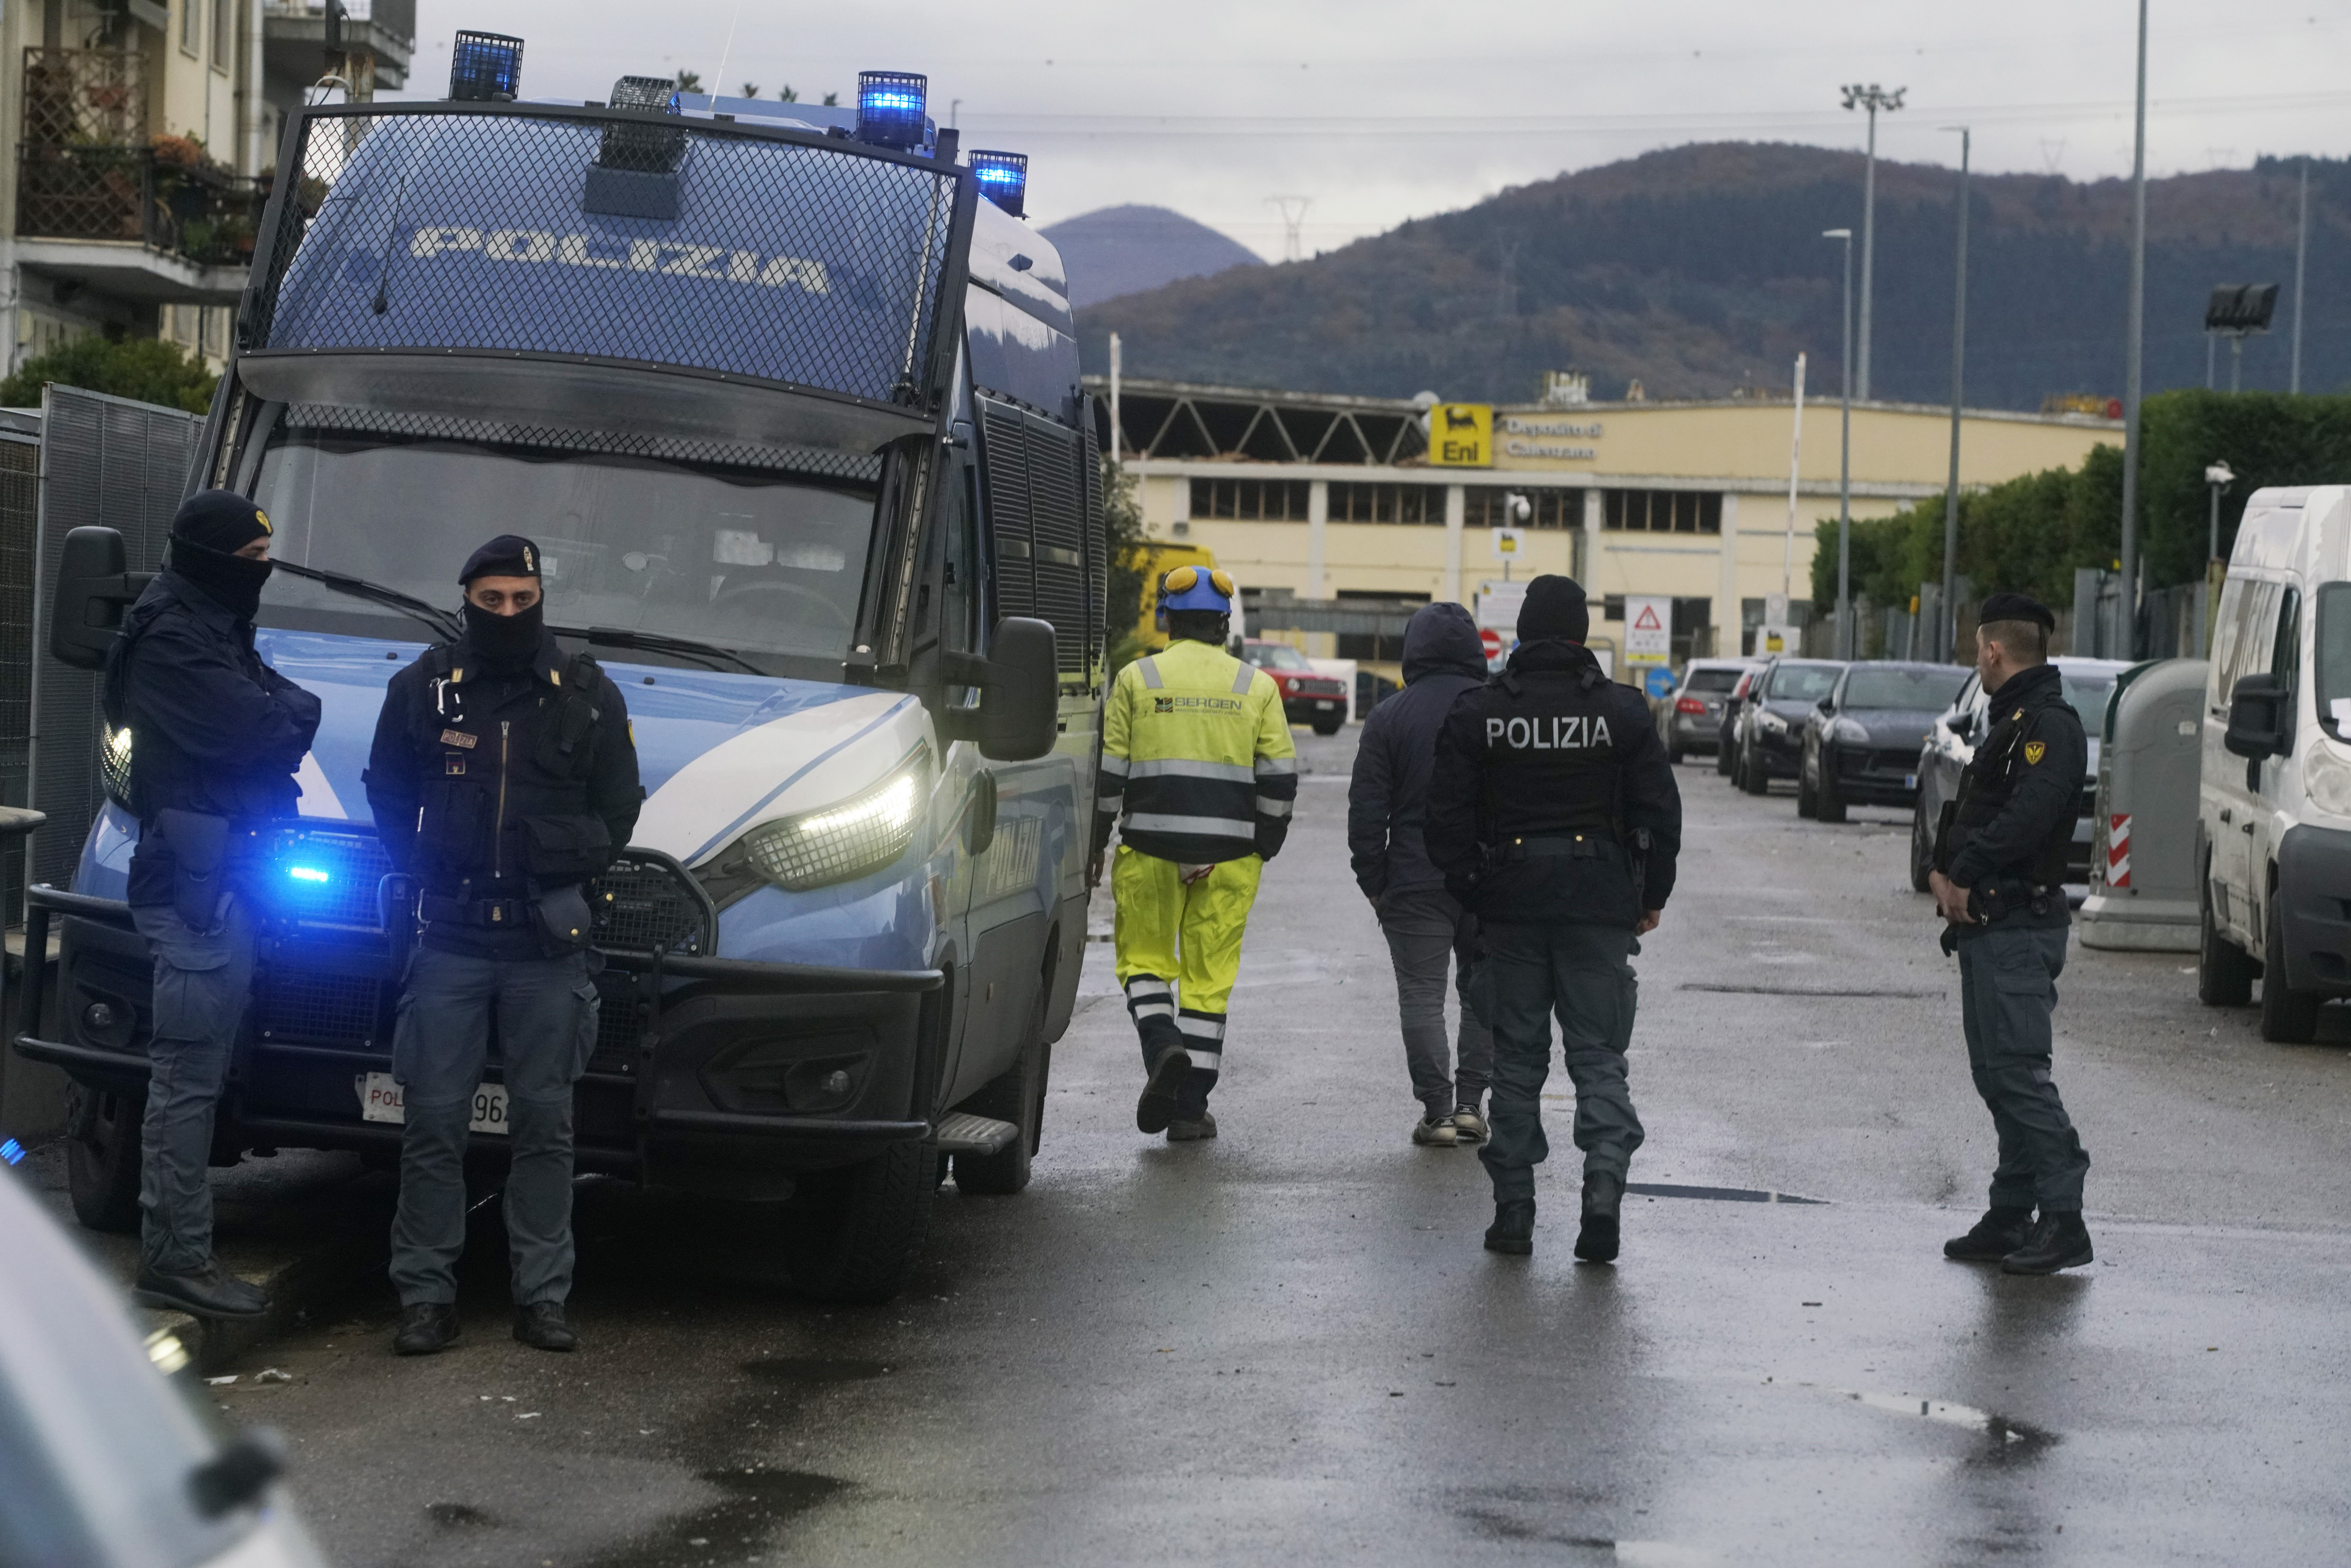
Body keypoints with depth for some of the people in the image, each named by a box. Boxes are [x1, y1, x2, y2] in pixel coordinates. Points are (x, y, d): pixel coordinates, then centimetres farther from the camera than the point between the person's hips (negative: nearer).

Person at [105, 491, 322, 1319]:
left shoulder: (215, 633, 20)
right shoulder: (172, 642, -13)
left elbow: (287, 715, 14)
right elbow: (255, 729, -20)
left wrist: (272, 720, -7)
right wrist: (288, 715, 0)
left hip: (224, 876, 10)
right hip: (194, 878, -10)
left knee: (193, 1078, 12)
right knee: (188, 1078, -8)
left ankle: (176, 1251, 17)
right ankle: (177, 1260, -6)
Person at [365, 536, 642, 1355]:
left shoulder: (588, 696, 6)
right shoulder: (422, 689, 6)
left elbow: (617, 808, 13)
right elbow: (387, 796, 15)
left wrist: (568, 867, 0)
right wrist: (422, 869, 2)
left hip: (547, 945, 0)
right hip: (449, 937, 0)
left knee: (545, 1121, 3)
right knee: (433, 1119, -1)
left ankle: (543, 1296, 9)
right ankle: (425, 1297, 4)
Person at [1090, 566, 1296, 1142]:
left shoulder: (1136, 680, 1)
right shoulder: (1257, 687, 5)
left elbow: (1106, 773, 0)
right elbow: (1280, 778, 2)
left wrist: (1093, 846, 9)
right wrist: (1264, 848, 11)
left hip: (1149, 851, -1)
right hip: (1228, 856, 1)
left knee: (1144, 959, 14)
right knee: (1209, 975, 7)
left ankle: (1162, 1046, -14)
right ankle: (1190, 1107, 6)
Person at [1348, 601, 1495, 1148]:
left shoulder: (1389, 717, -2)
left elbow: (1367, 811, -3)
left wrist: (1373, 881, 4)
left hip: (1415, 882, -2)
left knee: (1422, 995, 3)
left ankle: (1437, 1112, -1)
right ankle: (1470, 1103, 12)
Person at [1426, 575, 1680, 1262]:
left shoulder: (1476, 713, 0)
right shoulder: (1623, 711, -2)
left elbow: (1448, 818, -1)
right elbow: (1660, 813, 0)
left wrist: (1470, 895, 9)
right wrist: (1652, 898, 11)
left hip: (1511, 904, 1)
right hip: (1599, 903, -1)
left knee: (1517, 1057, 9)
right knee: (1597, 1052, 5)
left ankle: (1513, 1209, 9)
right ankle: (1605, 1179, -17)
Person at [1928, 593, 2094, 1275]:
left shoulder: (2050, 726, -12)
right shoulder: (2013, 722, 21)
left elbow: (2024, 820, -24)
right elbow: (1970, 816, 20)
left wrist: (1964, 876, -15)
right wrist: (1943, 873, 4)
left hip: (2019, 929, -10)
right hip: (1986, 927, 10)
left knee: (2017, 1072, -13)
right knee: (1997, 1073, 12)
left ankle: (2063, 1223, -13)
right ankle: (2011, 1218, 16)